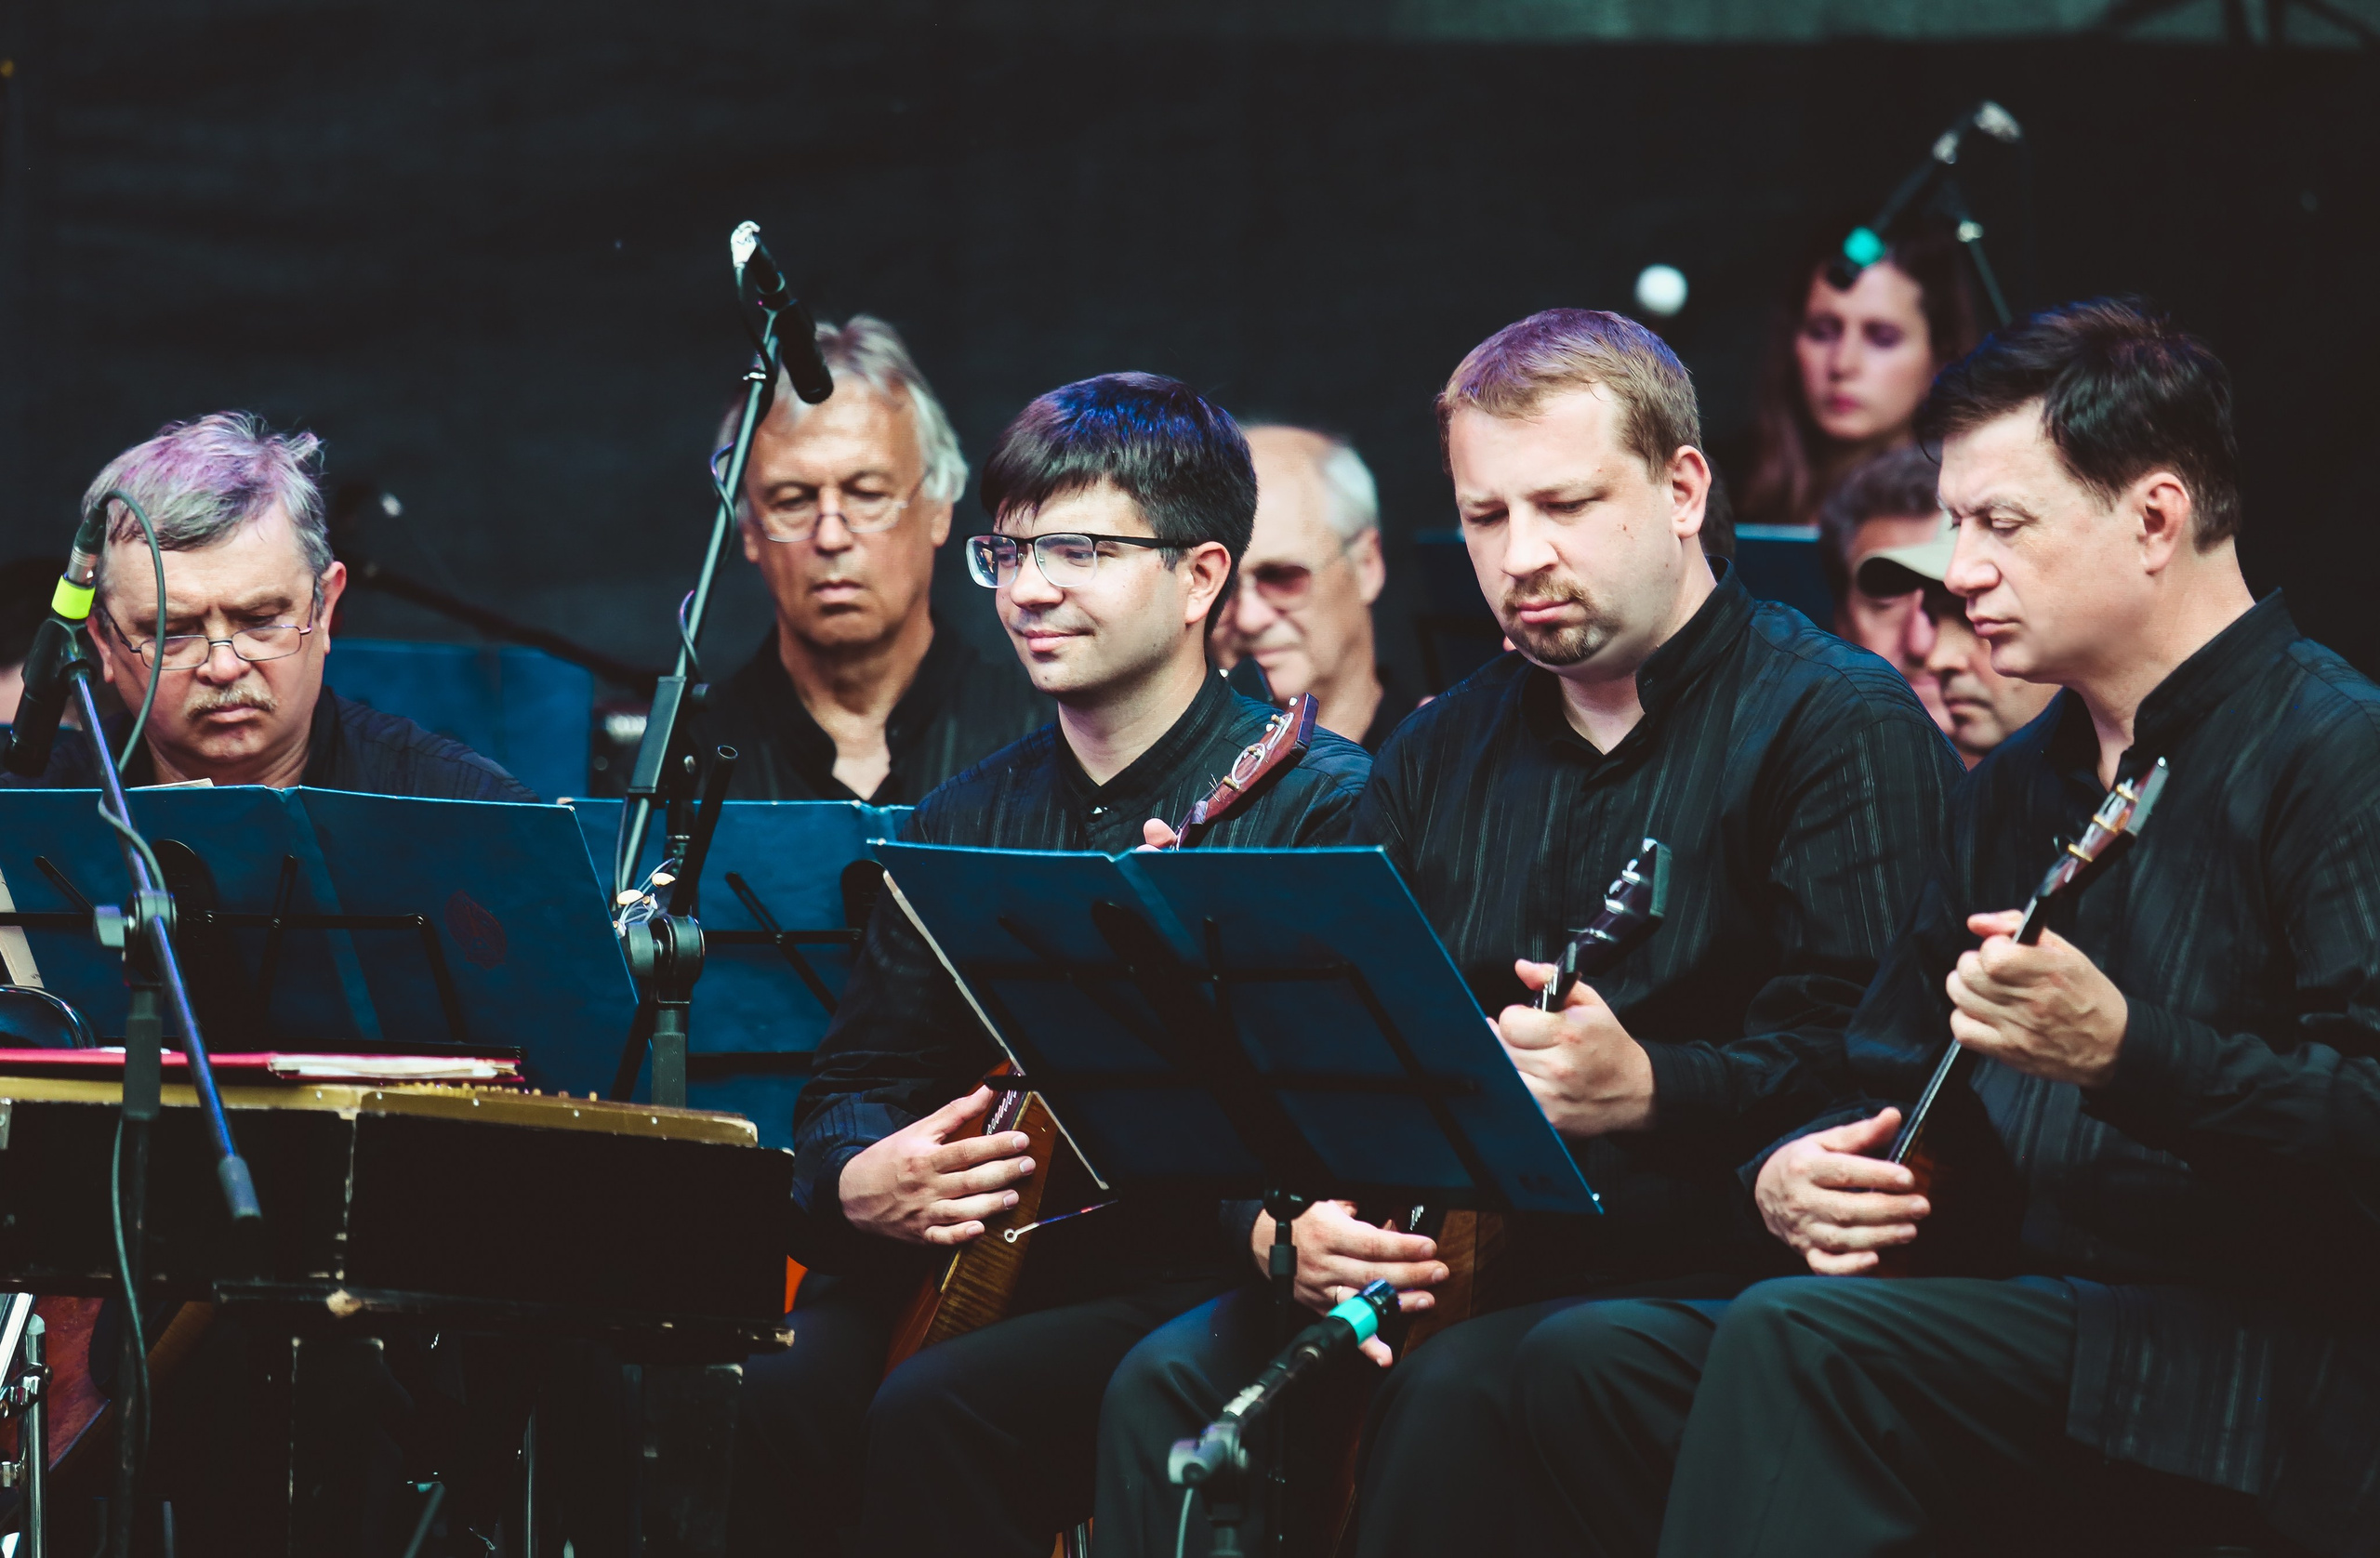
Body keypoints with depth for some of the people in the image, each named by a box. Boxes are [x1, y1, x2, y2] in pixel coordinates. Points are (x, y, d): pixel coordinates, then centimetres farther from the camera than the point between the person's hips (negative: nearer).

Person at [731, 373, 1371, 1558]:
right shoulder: (968, 819, 16)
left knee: (938, 1415, -31)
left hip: (1200, 1278, -5)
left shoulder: (1321, 802, -4)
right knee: (781, 1394, -25)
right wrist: (860, 1182, -6)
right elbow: (854, 1082, 18)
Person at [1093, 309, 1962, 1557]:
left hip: (1702, 1268, -6)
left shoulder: (1837, 722, -2)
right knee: (1171, 1382, -20)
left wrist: (1648, 1089, -30)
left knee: (1452, 1394, -34)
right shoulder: (1438, 754, 20)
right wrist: (1294, 1218, -7)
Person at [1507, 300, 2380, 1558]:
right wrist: (1792, 1172, 1)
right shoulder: (2015, 786, 23)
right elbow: (1890, 1085, 24)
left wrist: (2120, 1051, -28)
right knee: (1595, 1360, -12)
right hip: (2020, 1314, 8)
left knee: (1799, 1345, -30)